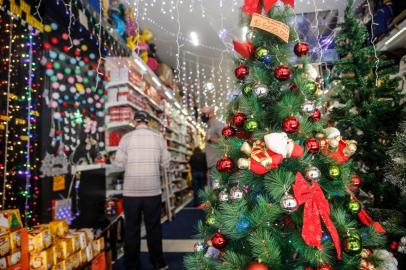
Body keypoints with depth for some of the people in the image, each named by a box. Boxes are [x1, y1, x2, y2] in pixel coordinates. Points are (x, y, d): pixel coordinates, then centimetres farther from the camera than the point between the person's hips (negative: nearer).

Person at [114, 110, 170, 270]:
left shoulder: (127, 137, -3)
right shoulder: (158, 137, -1)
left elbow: (119, 163, -2)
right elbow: (166, 163, 2)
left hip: (131, 190, -1)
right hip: (153, 190, 1)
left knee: (132, 228, 10)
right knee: (154, 227, 12)